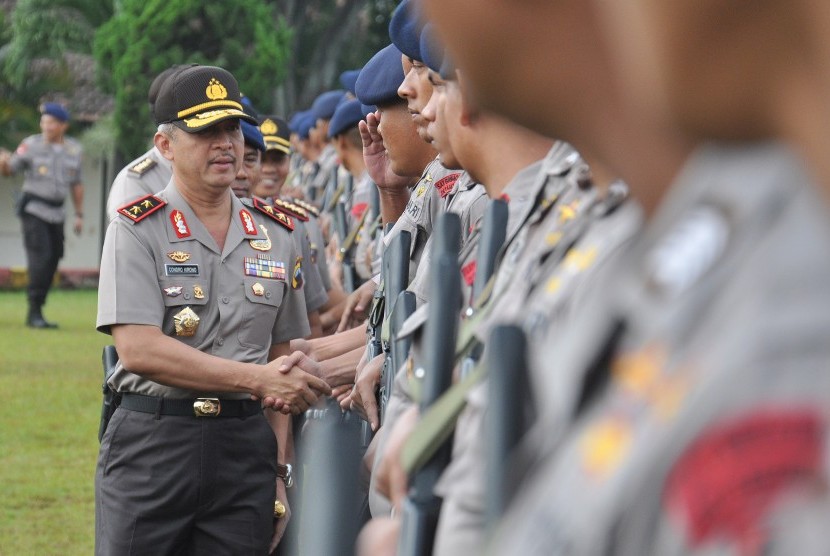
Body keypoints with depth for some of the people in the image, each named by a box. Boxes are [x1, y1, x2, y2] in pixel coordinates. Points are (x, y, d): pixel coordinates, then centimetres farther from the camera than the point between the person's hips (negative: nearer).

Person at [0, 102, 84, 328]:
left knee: (53, 260, 5)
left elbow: (76, 184, 15)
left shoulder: (74, 149, 7)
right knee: (40, 257, -17)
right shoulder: (31, 145, -4)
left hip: (56, 213, 5)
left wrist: (79, 214, 12)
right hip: (33, 209, -5)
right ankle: (35, 312, -15)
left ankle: (35, 314, 14)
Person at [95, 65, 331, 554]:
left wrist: (277, 473, 8)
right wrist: (257, 379, -16)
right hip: (151, 443, -4)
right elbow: (138, 349, -14)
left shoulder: (275, 237, 13)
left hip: (246, 442, 4)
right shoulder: (138, 230, -2)